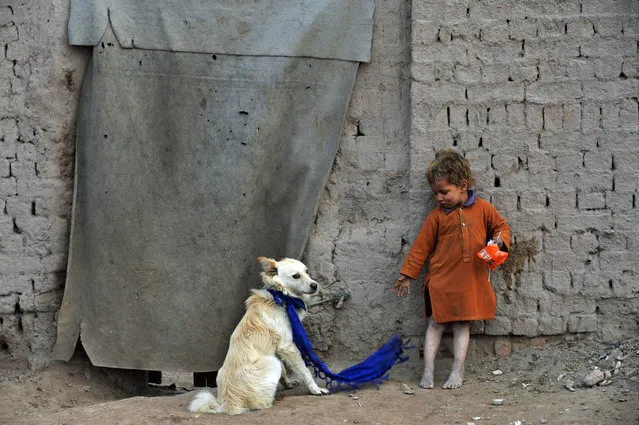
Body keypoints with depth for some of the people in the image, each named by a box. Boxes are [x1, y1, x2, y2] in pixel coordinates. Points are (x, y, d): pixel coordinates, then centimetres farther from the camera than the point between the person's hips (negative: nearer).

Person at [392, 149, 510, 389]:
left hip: (470, 281, 0)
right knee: (436, 325, 1)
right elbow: (421, 247, 6)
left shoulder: (482, 209, 2)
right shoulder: (437, 216, 2)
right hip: (441, 280, 0)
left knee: (462, 325, 6)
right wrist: (407, 275, 6)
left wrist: (500, 240, -8)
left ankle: (457, 372, 12)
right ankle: (428, 372, 5)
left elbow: (501, 226, 15)